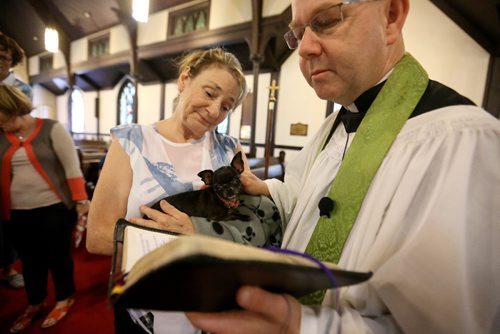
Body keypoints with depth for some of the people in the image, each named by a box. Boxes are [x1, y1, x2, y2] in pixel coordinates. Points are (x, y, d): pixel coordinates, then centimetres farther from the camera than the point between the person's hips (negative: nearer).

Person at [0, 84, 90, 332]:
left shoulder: (51, 129, -7)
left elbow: (72, 166, -10)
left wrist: (80, 200, -13)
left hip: (54, 208, -4)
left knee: (58, 255, 9)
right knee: (29, 259, 17)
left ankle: (64, 300, 30)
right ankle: (35, 304, 37)